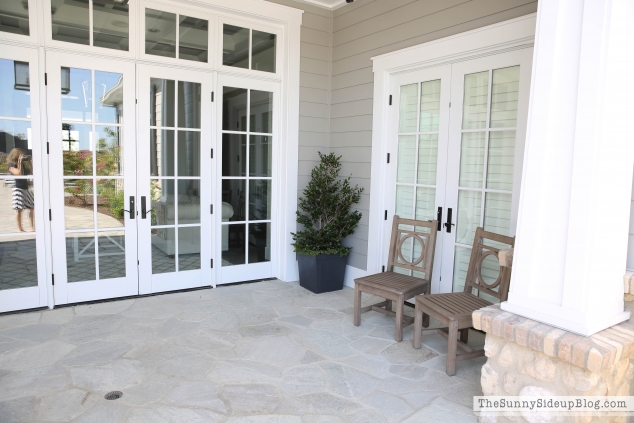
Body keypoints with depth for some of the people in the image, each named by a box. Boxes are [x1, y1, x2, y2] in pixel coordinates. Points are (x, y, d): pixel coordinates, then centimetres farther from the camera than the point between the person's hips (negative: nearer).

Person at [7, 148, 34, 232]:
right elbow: (18, 173, -22)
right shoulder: (11, 166, -6)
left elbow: (32, 173, 9)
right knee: (19, 209, -4)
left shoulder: (24, 165, 12)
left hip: (26, 189, 7)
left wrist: (29, 162, 6)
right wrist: (19, 162, -16)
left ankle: (33, 227, 12)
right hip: (18, 189, -7)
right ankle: (20, 229, 1)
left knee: (32, 208, 6)